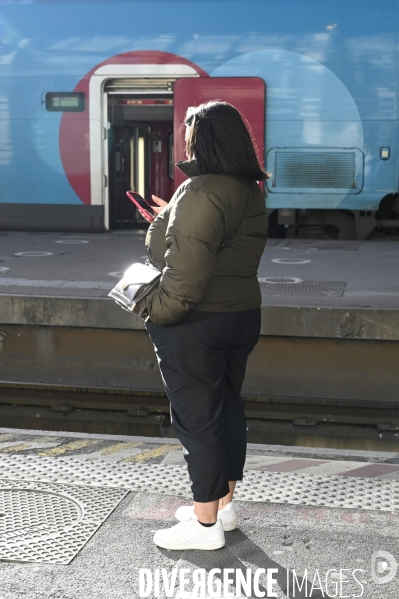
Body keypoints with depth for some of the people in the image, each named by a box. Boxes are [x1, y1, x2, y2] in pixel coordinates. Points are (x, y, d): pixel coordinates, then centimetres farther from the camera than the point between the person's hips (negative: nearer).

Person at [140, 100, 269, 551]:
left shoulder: (201, 193, -20)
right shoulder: (250, 192, 9)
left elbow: (188, 271, -26)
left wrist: (157, 311, -14)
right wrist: (173, 218, 22)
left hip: (195, 325, -9)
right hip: (242, 315, 9)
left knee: (195, 417, 1)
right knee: (227, 407, 16)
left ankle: (205, 523, 10)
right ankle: (223, 503, 29)